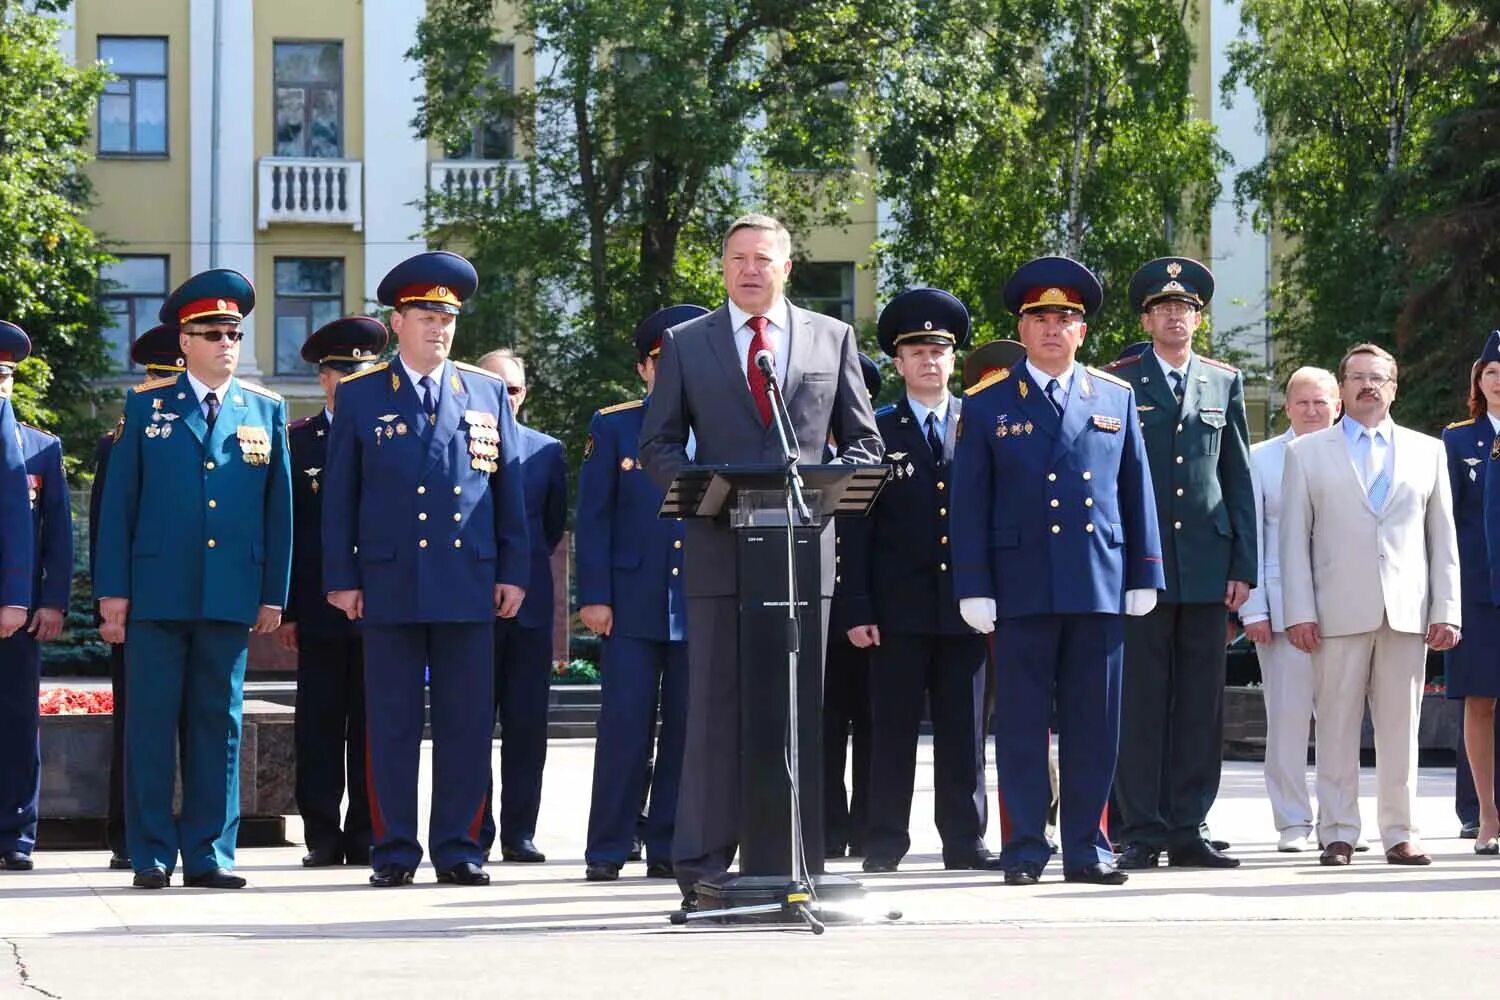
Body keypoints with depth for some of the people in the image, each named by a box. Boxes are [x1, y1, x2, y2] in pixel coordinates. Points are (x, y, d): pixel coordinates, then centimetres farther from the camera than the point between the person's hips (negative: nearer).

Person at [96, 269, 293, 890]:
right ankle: (151, 855, 5)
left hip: (232, 598, 1)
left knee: (218, 725, 4)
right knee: (151, 724, -1)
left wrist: (274, 595, 5)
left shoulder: (267, 412, 10)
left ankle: (209, 854, 9)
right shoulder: (146, 407, 6)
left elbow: (279, 509, 10)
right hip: (156, 594, -1)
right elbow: (118, 504, 5)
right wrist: (112, 592, -1)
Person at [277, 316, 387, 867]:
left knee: (371, 726, 3)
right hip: (320, 611, 0)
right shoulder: (297, 440, 7)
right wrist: (287, 609, -2)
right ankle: (323, 838, 7)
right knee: (319, 726, 2)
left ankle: (365, 836, 9)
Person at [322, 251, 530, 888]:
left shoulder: (487, 394, 11)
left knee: (468, 725, 2)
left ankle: (458, 848, 8)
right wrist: (341, 579, 0)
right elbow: (338, 496, 6)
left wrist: (513, 572, 6)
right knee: (391, 726, 1)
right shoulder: (359, 396, 7)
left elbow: (510, 490, 12)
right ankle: (395, 852, 7)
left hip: (470, 586, 2)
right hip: (389, 586, -1)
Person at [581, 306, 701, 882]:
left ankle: (669, 846, 9)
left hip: (702, 607, 2)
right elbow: (593, 518, 4)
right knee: (624, 725, -4)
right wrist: (593, 596, -4)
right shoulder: (612, 428, 8)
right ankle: (607, 851, 1)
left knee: (687, 727, 2)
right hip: (632, 606, -2)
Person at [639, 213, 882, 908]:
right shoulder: (686, 344, 11)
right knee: (716, 708, -4)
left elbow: (863, 440, 13)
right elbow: (658, 442, 9)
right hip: (719, 550, -1)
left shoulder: (833, 339, 13)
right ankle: (703, 864, -3)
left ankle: (797, 862, 7)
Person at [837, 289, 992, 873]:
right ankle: (884, 844, 4)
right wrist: (856, 608, -6)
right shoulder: (875, 434, 6)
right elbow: (855, 528, 2)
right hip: (898, 609, -1)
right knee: (892, 730, 0)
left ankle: (964, 841, 9)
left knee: (964, 730, 4)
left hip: (965, 605, 1)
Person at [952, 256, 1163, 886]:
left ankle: (1086, 849, 10)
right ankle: (1025, 850, 5)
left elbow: (1136, 492, 13)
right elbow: (968, 503, 4)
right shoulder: (987, 406, 7)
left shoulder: (1116, 399, 13)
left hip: (1100, 585, 2)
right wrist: (973, 588, -3)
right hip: (1021, 589, -2)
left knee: (1094, 725, 3)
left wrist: (1144, 574, 8)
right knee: (1022, 724, 0)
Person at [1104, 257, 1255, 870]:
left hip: (1206, 564, 3)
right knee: (1140, 703, -3)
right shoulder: (1118, 383, 5)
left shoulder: (1224, 383, 14)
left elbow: (1238, 479, 12)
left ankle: (1189, 831, 8)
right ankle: (1142, 833, 1)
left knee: (1201, 704, 3)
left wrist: (1243, 567, 6)